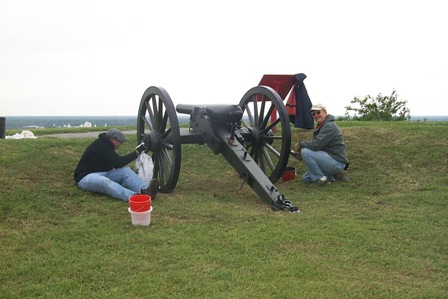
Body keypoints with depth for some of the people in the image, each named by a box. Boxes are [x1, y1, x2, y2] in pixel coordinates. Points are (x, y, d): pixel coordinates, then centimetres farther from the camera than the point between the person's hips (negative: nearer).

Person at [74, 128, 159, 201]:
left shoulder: (105, 144, 12)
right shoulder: (100, 146, -17)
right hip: (86, 177, -8)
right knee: (105, 182, -42)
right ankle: (134, 196, -67)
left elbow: (115, 163, 23)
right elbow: (118, 163, -21)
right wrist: (136, 152, -17)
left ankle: (145, 190, -44)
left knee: (126, 170, -16)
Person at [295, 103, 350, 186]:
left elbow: (316, 145, -27)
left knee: (305, 152, -23)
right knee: (306, 178, 13)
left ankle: (321, 179, -13)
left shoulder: (329, 126, -18)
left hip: (337, 162, -10)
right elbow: (316, 144, 17)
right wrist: (303, 144, 0)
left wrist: (301, 144, -12)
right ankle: (334, 176, 11)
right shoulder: (320, 126, 15)